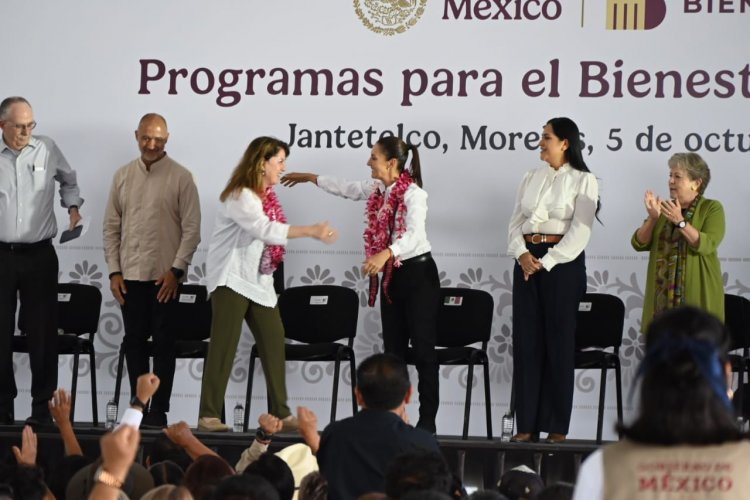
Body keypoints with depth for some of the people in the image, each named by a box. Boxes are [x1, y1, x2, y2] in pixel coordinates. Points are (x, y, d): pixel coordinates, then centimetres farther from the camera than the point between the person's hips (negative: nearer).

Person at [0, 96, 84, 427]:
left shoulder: (47, 149, 3)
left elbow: (69, 181, 22)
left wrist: (72, 206, 8)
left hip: (39, 254, 1)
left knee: (42, 332, 1)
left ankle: (43, 406, 7)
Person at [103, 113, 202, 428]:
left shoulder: (180, 177, -4)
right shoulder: (123, 176, 7)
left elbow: (192, 229, -6)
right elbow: (111, 227, 9)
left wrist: (176, 270, -12)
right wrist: (114, 271, 2)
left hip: (165, 275, -3)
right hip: (130, 275, 3)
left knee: (163, 343, 1)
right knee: (134, 341, 7)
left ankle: (158, 410, 6)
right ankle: (138, 406, 15)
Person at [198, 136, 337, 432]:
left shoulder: (266, 194, 12)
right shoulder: (240, 196, -18)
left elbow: (269, 232, 10)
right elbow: (266, 230, -30)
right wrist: (311, 231, -32)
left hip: (259, 280, 9)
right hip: (232, 279, -9)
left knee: (273, 340, 4)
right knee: (224, 345, -8)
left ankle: (280, 412, 8)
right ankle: (209, 415, -5)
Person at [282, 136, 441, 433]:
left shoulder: (413, 194, -19)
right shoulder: (377, 190, 7)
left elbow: (414, 234, -34)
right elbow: (347, 188, 26)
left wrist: (385, 254, -50)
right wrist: (311, 178, 35)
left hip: (417, 273, -8)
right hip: (391, 276, 8)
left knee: (422, 348, -5)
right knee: (393, 350, 7)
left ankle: (427, 420, -4)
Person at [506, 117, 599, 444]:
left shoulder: (583, 181, -3)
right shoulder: (531, 178, 12)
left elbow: (579, 232, -11)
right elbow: (515, 223, 9)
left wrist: (546, 262, -16)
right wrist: (522, 254, -9)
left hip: (562, 262, -5)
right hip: (527, 261, 5)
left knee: (558, 341, -2)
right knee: (526, 340, 2)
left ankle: (557, 426, 3)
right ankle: (527, 423, 5)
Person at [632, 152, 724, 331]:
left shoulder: (712, 208, 1)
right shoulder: (664, 208, 14)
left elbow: (707, 245, -15)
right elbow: (639, 244, 6)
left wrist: (680, 221, -23)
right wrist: (652, 218, -10)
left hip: (697, 295, -4)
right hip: (663, 294, 4)